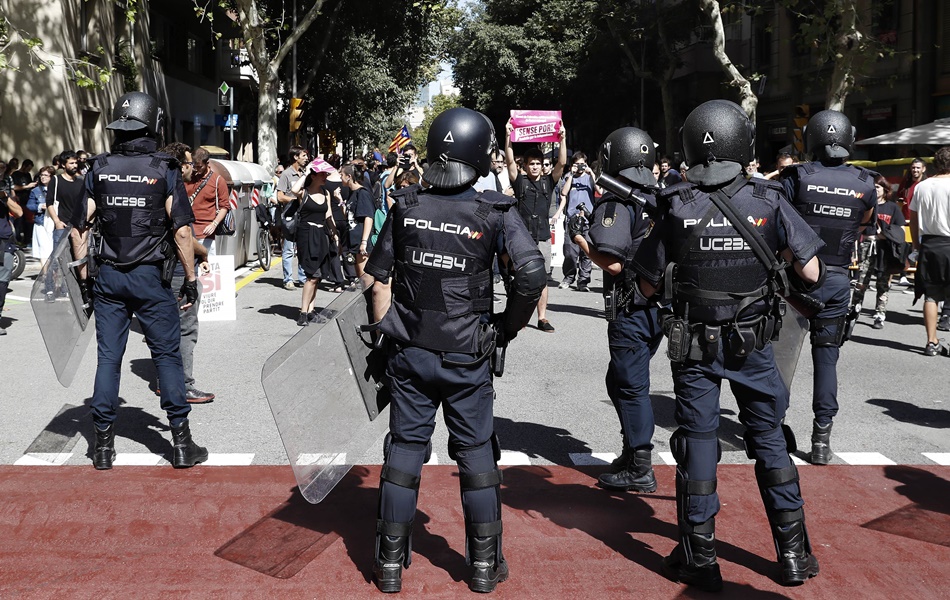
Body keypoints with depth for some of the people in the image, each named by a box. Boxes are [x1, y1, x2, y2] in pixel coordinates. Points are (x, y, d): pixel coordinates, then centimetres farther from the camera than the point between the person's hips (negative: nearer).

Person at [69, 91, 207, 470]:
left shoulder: (98, 169, 2)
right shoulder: (164, 172, -7)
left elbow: (79, 226, 3)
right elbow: (182, 230, -11)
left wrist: (82, 272, 12)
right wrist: (190, 279, -4)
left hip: (108, 277, 3)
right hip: (150, 276, -3)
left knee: (108, 357, 9)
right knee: (167, 355, 4)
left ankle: (104, 444, 14)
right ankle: (182, 443, 6)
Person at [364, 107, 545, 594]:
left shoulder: (405, 206, -1)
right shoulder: (494, 213, -10)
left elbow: (376, 276, 4)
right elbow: (532, 276, -19)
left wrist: (386, 329, 14)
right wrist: (506, 328, -4)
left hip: (409, 354, 2)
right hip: (466, 359, -2)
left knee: (405, 448, 11)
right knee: (476, 453, 10)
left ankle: (390, 563, 19)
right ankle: (484, 566, 21)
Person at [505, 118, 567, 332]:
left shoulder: (548, 182, 10)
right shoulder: (520, 181, 5)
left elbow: (562, 163, 0)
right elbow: (510, 161, -7)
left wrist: (562, 138, -9)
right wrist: (508, 137, -17)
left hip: (543, 237, 2)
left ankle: (542, 318, 6)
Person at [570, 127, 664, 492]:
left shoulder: (617, 203, -16)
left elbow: (612, 263, -23)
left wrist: (578, 238, -10)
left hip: (631, 312, -8)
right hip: (659, 306, 8)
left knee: (631, 386, 0)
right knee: (620, 380, 20)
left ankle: (640, 471, 6)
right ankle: (633, 452, 29)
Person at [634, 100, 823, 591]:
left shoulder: (675, 209, -10)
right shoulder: (769, 202, -9)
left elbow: (649, 287, -5)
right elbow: (811, 274, -7)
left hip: (693, 344, -1)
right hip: (753, 343, 1)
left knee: (697, 441, 7)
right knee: (769, 438, 14)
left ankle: (699, 560, 14)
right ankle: (794, 554, 23)